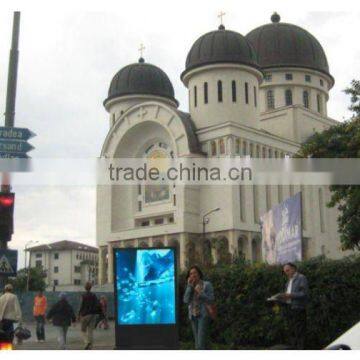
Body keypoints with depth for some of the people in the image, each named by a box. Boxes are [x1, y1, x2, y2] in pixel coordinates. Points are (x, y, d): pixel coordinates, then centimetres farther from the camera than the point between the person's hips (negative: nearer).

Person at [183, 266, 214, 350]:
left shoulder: (207, 284, -3)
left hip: (204, 315, -5)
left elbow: (211, 300, -8)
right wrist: (190, 286, -10)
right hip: (193, 315, 5)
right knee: (197, 343, 7)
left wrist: (200, 294, -22)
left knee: (201, 343, -14)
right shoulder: (190, 286, 10)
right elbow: (186, 300, -3)